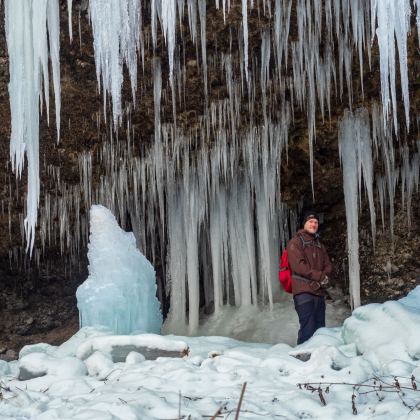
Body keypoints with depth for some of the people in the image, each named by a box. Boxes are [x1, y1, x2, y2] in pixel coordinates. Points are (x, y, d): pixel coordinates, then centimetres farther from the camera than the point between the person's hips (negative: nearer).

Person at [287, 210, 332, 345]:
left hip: (319, 292, 7)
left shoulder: (319, 246, 23)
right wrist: (320, 276, -10)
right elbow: (298, 266, -11)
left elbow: (328, 266, 16)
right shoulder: (296, 242, 1)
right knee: (308, 330, -15)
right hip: (303, 292, -7)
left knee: (320, 331, 6)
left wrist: (323, 280, -6)